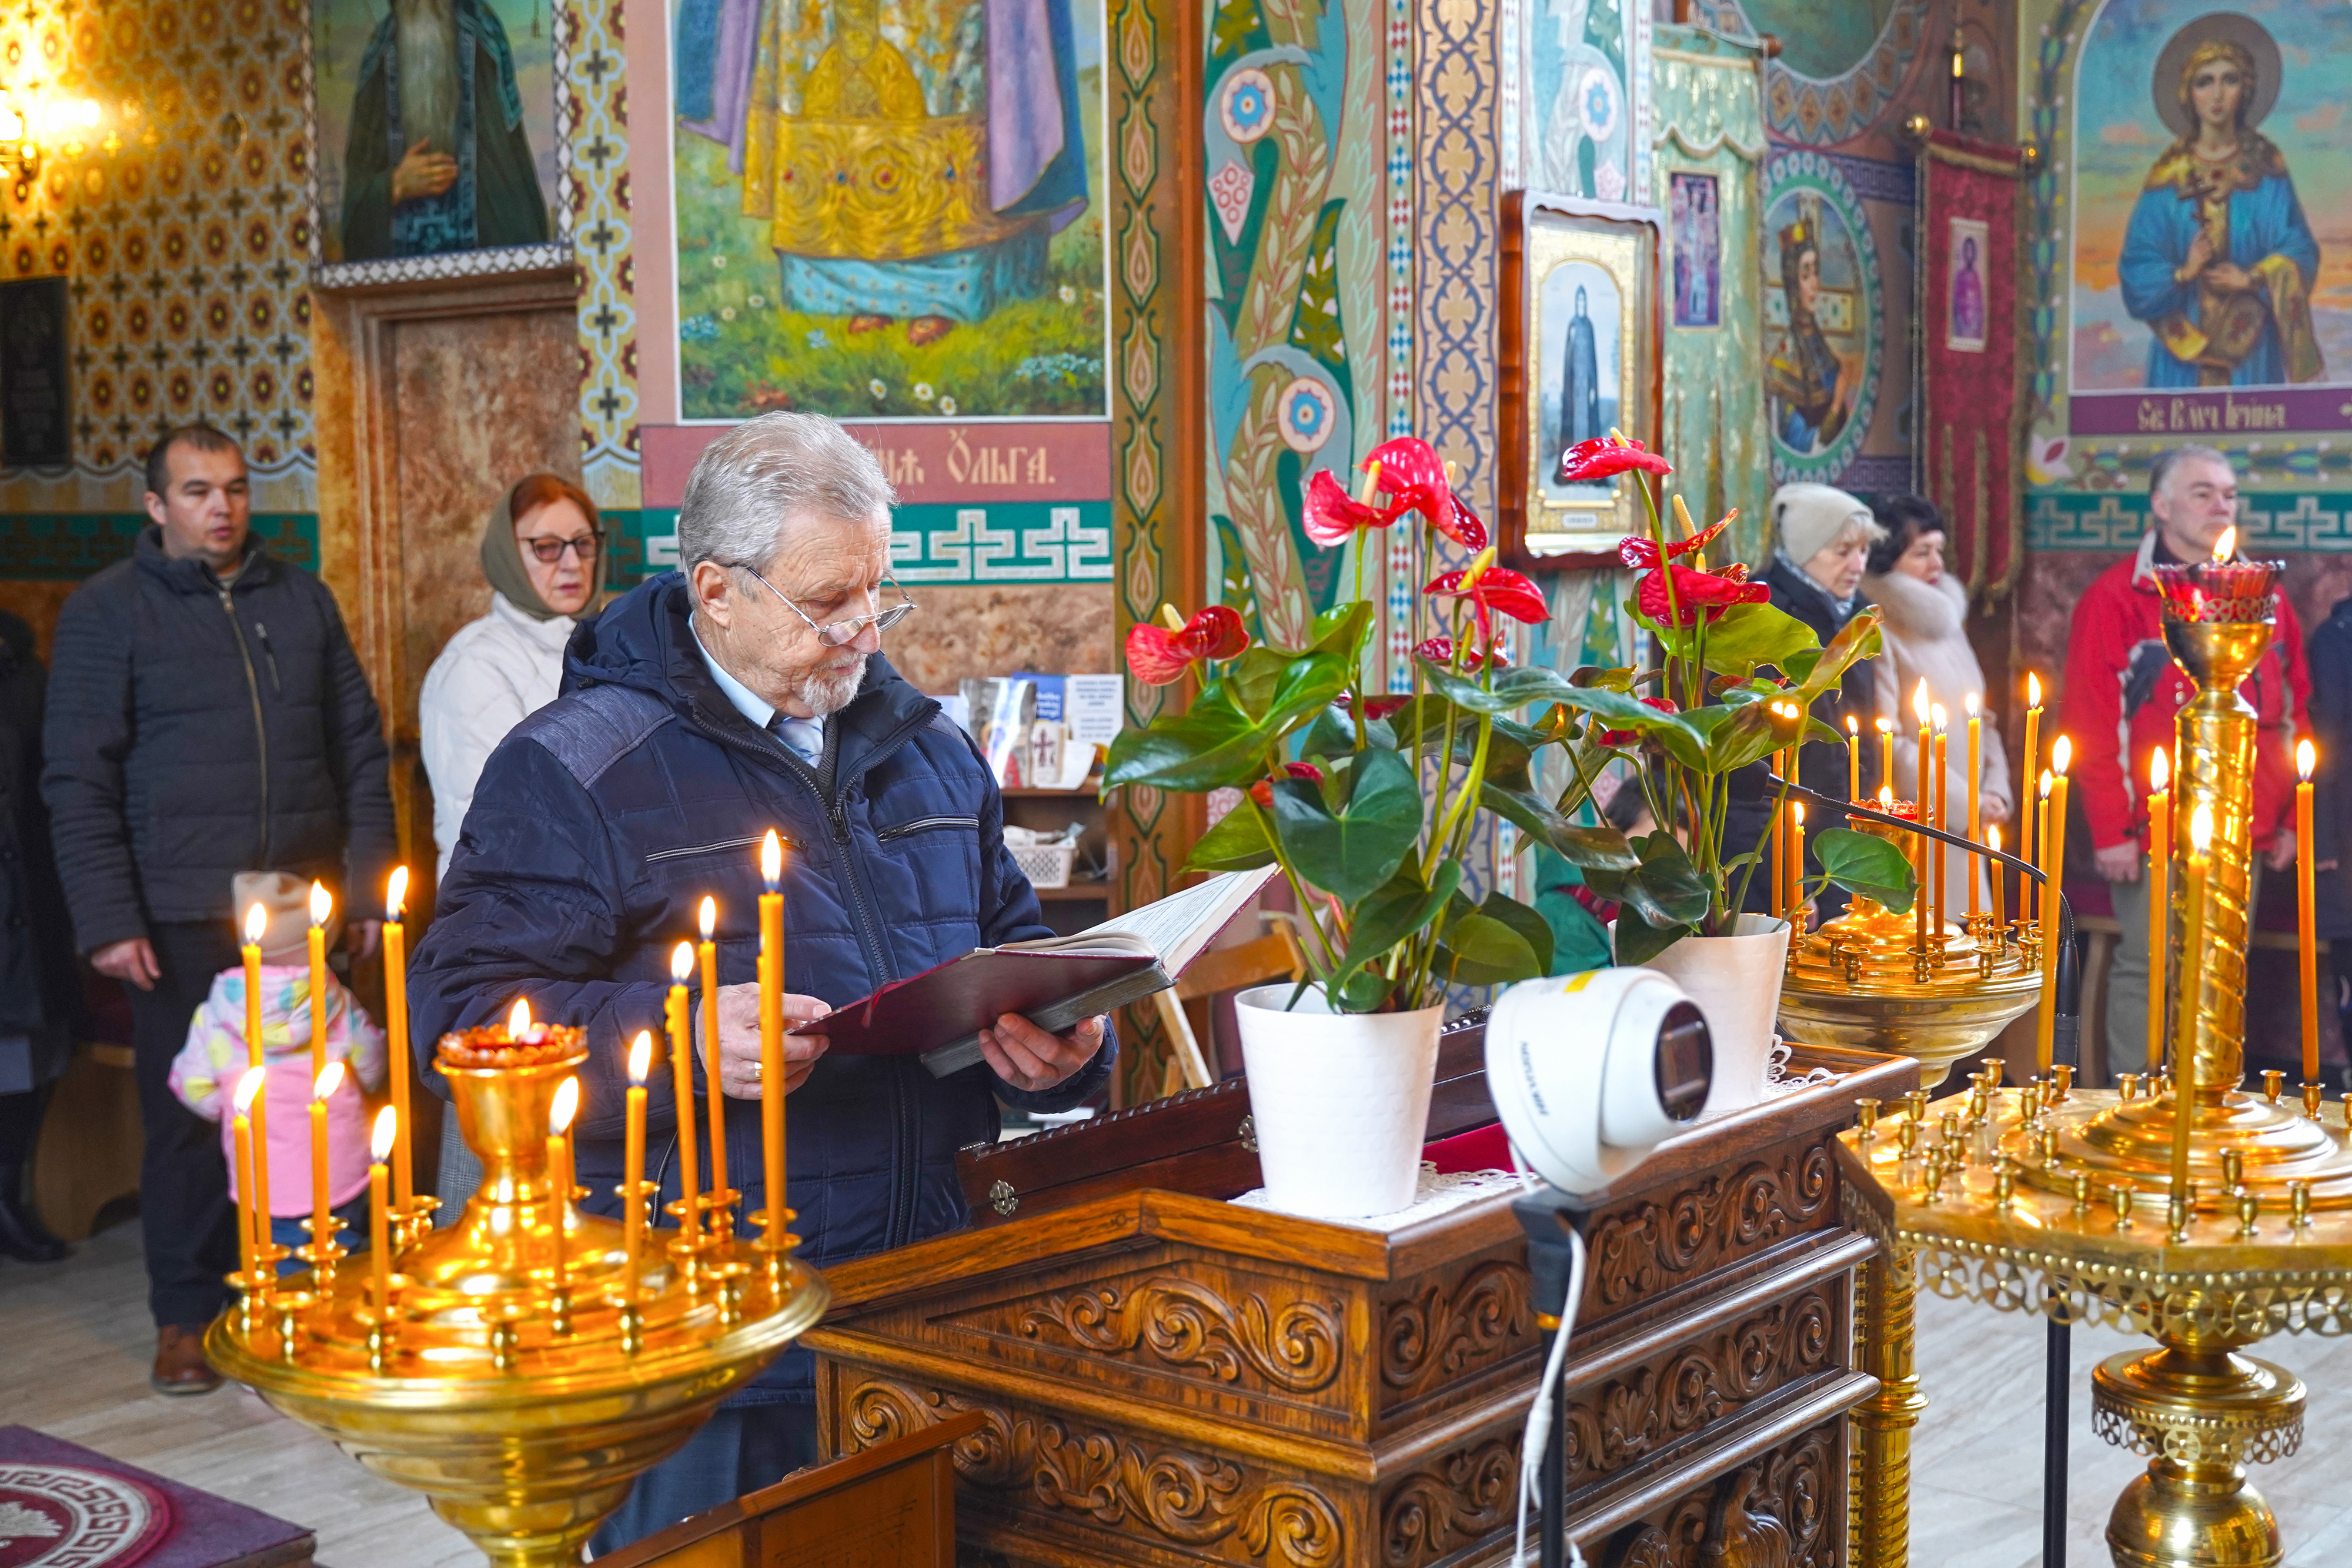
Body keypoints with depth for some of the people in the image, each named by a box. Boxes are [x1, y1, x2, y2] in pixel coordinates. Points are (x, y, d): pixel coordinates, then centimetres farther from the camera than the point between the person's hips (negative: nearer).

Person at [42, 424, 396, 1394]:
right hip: (182, 921, -3)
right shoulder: (107, 612, 2)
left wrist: (372, 881, 8)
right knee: (189, 1120, 2)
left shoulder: (301, 600, 12)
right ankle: (187, 1317, 15)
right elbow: (78, 780, -3)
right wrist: (107, 920, -10)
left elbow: (359, 749, 14)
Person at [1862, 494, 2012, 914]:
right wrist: (1965, 801, -11)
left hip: (1963, 830, 8)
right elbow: (1884, 743, -16)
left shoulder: (1946, 622, 17)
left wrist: (1994, 791, 4)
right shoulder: (1878, 635, -10)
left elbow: (1981, 720, 21)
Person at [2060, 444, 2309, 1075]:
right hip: (2154, 832, -5)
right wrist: (2110, 830, -12)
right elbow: (2090, 725, -9)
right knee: (2146, 971, -2)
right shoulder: (2117, 598, -4)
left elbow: (2294, 715, 15)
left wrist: (2291, 821, 10)